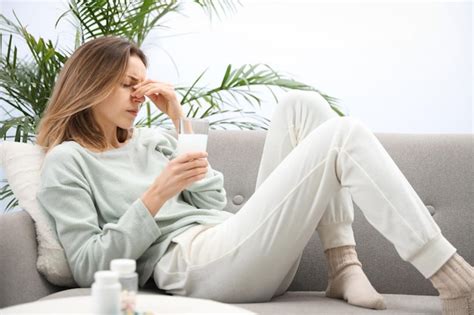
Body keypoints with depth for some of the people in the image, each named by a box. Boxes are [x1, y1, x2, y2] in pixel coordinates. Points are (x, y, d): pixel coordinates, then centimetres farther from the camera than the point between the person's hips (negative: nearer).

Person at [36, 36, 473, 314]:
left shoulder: (151, 140, 25)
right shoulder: (67, 161, 5)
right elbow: (88, 267, -6)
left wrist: (181, 122, 14)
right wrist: (156, 196, -14)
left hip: (234, 240, 8)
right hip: (193, 263, -8)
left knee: (302, 106, 0)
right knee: (344, 136, -15)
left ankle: (345, 268, -12)